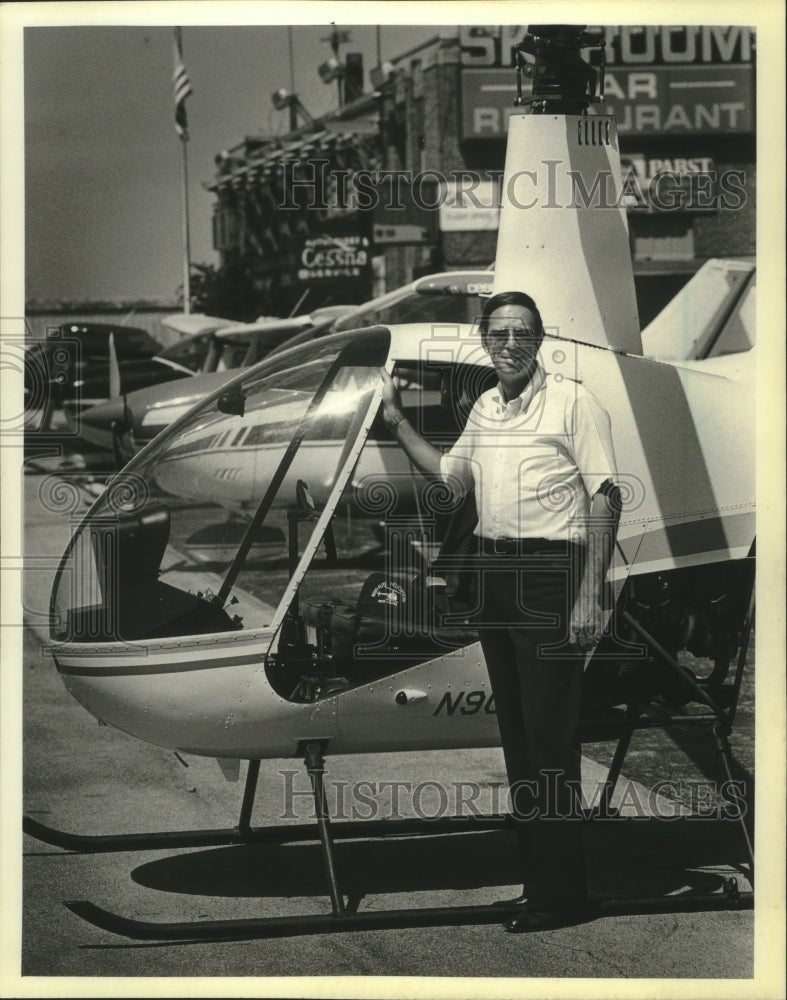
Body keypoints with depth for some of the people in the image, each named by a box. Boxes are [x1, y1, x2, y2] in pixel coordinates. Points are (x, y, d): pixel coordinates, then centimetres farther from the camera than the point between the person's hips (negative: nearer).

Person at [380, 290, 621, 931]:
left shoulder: (574, 401, -6)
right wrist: (398, 422, 23)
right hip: (493, 572, 7)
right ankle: (536, 883, 16)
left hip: (551, 571, -7)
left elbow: (605, 498, -10)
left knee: (550, 737, -8)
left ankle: (563, 896, -4)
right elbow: (450, 477, 30)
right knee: (516, 733, 10)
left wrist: (591, 595, -16)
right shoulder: (484, 409, 15)